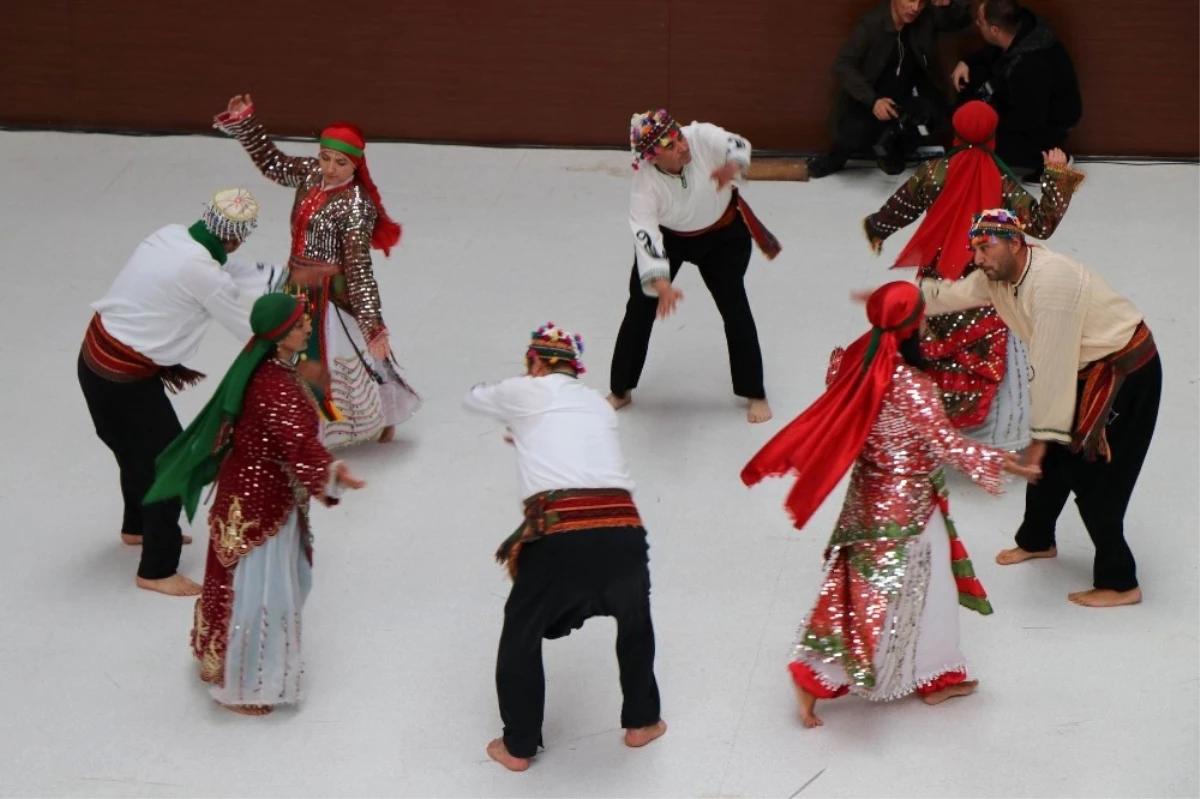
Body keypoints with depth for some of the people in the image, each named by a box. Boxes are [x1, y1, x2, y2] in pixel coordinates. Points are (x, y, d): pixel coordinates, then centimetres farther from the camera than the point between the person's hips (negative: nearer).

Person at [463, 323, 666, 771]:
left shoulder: (525, 392, 15)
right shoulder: (599, 404, 26)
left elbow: (472, 400, 35)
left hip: (561, 537, -4)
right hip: (624, 532, 4)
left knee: (521, 635, 21)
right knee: (634, 621, 35)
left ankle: (518, 747, 29)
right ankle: (641, 723, 44)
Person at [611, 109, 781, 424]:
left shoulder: (702, 137, -32)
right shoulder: (646, 182, -33)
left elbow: (737, 145, -32)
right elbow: (645, 233, -39)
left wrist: (733, 165, -58)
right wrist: (661, 284, -53)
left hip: (722, 234, 0)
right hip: (668, 238, 0)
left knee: (734, 307, -2)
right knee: (640, 307, 4)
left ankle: (754, 394, 13)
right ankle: (620, 390, 23)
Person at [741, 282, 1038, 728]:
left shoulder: (855, 364, -7)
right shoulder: (911, 385, -27)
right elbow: (946, 444, -24)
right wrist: (999, 462, -15)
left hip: (871, 494, 8)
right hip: (905, 503, -8)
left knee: (926, 585, 22)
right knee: (878, 594, 4)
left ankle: (935, 677, 35)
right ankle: (816, 678, 8)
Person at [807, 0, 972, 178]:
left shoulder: (926, 18, -7)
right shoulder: (871, 23, -19)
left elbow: (963, 19, 0)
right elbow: (843, 66, -23)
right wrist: (872, 100, -35)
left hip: (908, 100, 4)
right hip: (871, 101, -4)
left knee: (936, 118, -26)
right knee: (856, 133, -32)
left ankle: (893, 150, 4)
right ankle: (837, 157, 6)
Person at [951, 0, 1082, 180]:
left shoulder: (1030, 66, -41)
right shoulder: (1024, 26, -16)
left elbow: (1029, 121, -30)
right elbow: (994, 51, 9)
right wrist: (966, 62, -6)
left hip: (1047, 125, -9)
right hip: (1030, 105, 9)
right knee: (971, 76, 4)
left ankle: (1043, 161, -4)